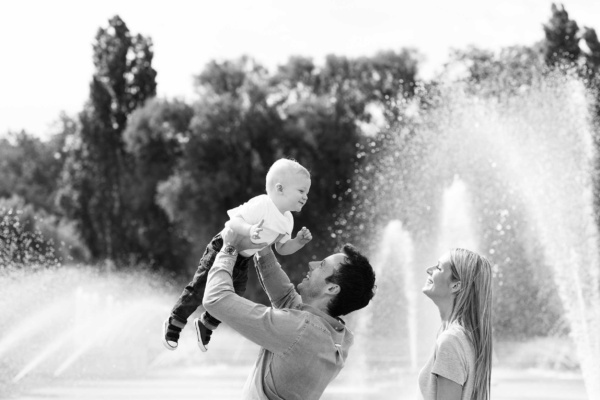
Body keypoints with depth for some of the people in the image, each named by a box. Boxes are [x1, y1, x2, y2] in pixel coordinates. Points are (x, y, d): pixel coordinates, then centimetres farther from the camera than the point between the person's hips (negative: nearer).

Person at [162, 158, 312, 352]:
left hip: (243, 259, 8)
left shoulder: (287, 220, -2)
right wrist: (249, 229, -52)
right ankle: (174, 323, 17)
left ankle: (205, 324, 35)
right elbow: (234, 220, -33)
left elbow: (282, 248, 7)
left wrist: (299, 242, -11)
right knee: (199, 289, -1)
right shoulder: (260, 205, -28)